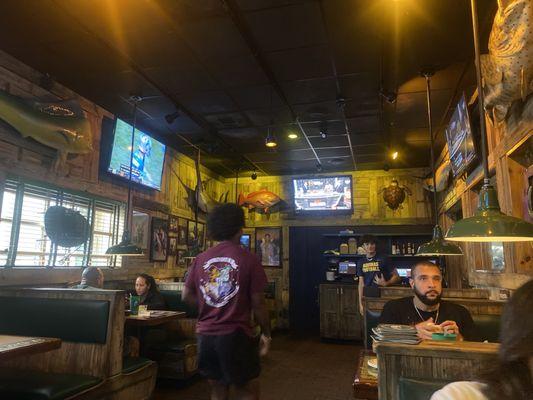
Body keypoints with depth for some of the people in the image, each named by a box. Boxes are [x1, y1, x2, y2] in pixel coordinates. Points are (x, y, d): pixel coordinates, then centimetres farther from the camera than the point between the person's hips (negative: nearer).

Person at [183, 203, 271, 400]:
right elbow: (258, 303, -9)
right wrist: (266, 334, 3)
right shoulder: (249, 259, -11)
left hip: (205, 335, 5)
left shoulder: (200, 259, 0)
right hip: (235, 335, -4)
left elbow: (187, 295, 7)